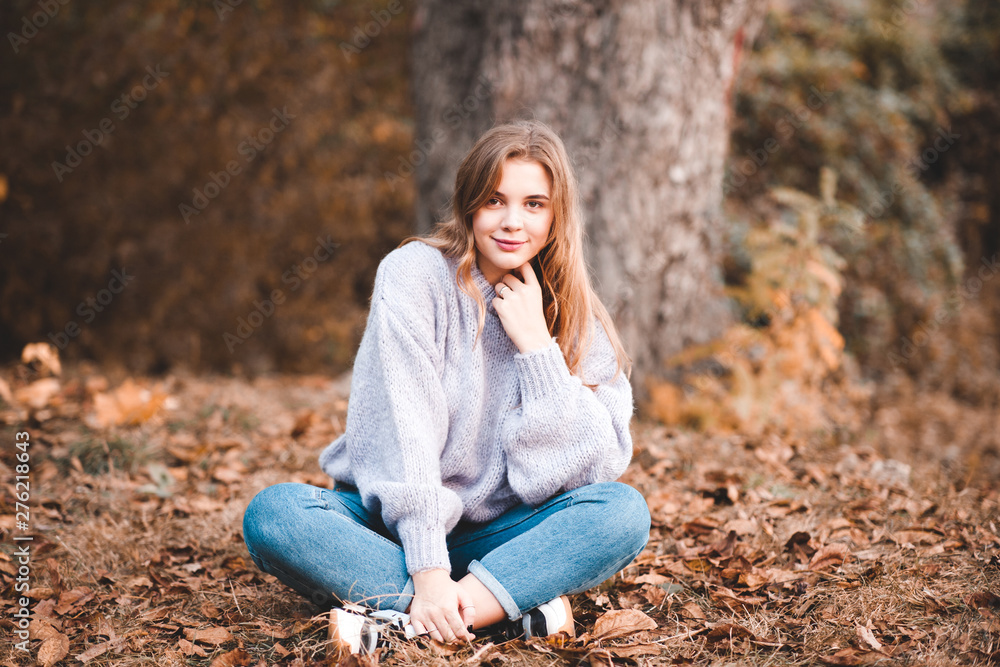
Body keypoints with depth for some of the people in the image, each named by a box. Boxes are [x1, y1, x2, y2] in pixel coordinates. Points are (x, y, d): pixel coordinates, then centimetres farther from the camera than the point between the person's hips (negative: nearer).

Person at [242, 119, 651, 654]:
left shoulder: (575, 319, -2)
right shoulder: (415, 274, -11)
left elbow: (593, 466, -12)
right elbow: (405, 427, -19)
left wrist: (536, 343, -18)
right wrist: (428, 570, -27)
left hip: (499, 534, 2)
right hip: (397, 524, -1)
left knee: (625, 510, -24)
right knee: (273, 513, -29)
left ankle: (401, 617, -27)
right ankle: (517, 601, -29)